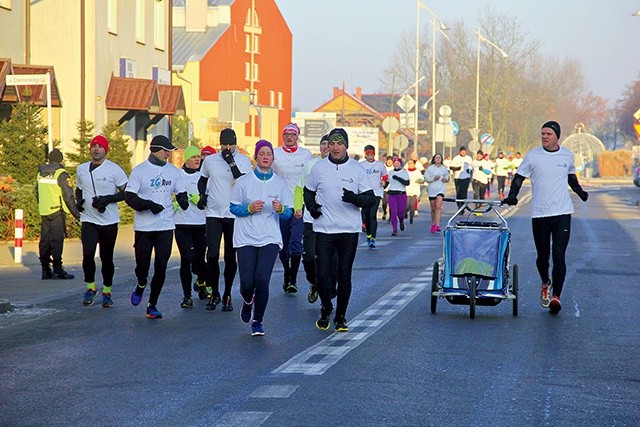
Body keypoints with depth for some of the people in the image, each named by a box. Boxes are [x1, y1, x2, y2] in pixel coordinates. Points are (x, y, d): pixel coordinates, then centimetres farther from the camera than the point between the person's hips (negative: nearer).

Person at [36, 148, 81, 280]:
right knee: (57, 240, -5)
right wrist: (76, 213, -7)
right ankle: (58, 269, -7)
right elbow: (68, 196, -13)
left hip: (44, 211, 6)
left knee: (45, 240, 9)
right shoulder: (61, 174, -10)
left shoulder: (40, 174, 10)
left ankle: (45, 270, 11)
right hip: (57, 211, -6)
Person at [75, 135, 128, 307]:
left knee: (106, 258, 5)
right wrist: (78, 201, 3)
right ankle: (90, 287, 6)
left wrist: (107, 199, -18)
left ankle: (107, 292, 21)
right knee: (88, 254, -15)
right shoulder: (81, 169, 10)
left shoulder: (114, 169, -5)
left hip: (109, 221, -2)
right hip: (88, 220, 2)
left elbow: (126, 193, -5)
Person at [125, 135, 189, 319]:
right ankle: (141, 285, 35)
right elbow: (129, 196, -7)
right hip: (143, 227, -2)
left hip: (165, 227, 3)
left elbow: (180, 192, 17)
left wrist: (183, 201, -6)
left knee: (161, 267, -3)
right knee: (142, 265, 0)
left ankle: (152, 304, 9)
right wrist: (148, 204, -20)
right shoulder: (139, 171, -3)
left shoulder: (173, 171, 8)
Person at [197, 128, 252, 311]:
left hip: (235, 214, -1)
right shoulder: (210, 161, 5)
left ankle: (227, 295, 16)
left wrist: (232, 163, -22)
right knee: (212, 255, -6)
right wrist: (203, 195, 3)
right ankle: (214, 293, 9)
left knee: (230, 257, 3)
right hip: (213, 214, 1)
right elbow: (202, 181, 21)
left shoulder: (243, 161, -1)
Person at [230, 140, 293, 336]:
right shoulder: (243, 182, 4)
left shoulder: (280, 183, 7)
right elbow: (233, 207, 5)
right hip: (246, 238, 0)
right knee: (247, 282, -6)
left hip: (270, 239, 0)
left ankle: (257, 321, 4)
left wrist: (280, 209, -14)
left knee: (262, 280, -14)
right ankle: (247, 301, 32)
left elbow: (289, 213, 8)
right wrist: (250, 208, -13)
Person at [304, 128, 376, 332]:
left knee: (344, 275, 3)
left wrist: (355, 198, -20)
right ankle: (326, 309, 22)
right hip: (324, 230, 0)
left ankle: (340, 317, 17)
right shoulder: (319, 167, 4)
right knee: (322, 275, -4)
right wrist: (311, 206, -3)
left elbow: (371, 199, 0)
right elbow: (308, 191, 18)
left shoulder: (357, 169, 1)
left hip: (349, 231, 0)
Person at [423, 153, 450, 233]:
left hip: (441, 190, 0)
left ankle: (437, 225, -22)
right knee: (433, 208, 8)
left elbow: (447, 175, 22)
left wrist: (446, 179, 0)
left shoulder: (444, 168, 7)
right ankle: (433, 224, 29)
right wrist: (433, 178, -18)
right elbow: (426, 178, -2)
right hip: (432, 190, 0)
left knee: (438, 206, -17)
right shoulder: (430, 168, 0)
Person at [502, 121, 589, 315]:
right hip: (539, 214, 0)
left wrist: (580, 192, 11)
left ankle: (556, 297, -8)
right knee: (542, 256, 8)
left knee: (559, 256, -9)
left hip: (562, 213, 0)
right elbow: (519, 177, 4)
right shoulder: (533, 156, 0)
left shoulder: (567, 155, 7)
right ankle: (545, 283, 38)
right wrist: (512, 196, -11)